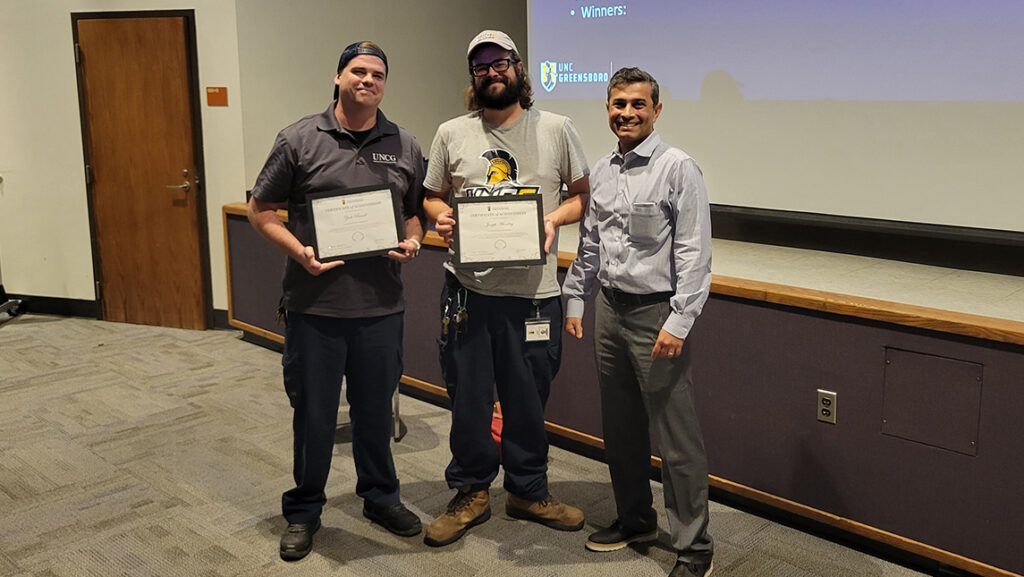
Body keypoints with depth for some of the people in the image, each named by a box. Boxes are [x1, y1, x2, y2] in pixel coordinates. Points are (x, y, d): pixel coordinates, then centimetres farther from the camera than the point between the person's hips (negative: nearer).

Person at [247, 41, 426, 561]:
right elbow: (261, 210, 1)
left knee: (375, 409, 15)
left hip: (380, 304, 2)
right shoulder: (299, 140, -3)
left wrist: (412, 240, -7)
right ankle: (303, 511, 28)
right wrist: (300, 252, -14)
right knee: (313, 413, 9)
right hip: (315, 304, -2)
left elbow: (416, 210, 15)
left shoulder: (404, 147, 6)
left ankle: (380, 497, 36)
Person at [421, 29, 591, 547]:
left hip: (533, 291, -1)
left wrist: (553, 219, -12)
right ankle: (471, 493, 28)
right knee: (468, 397, 9)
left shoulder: (555, 129, 2)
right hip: (468, 287, 1)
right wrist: (440, 217, -8)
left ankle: (528, 490, 31)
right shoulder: (451, 134, 6)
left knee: (528, 400, 10)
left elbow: (583, 194, 7)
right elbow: (432, 197, 14)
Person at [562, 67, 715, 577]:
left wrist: (679, 321, -18)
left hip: (656, 313, -7)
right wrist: (573, 298, 17)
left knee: (675, 437, -3)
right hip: (609, 309, 7)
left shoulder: (678, 168, -10)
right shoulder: (602, 171, 11)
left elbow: (694, 253, -14)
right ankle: (635, 519, 35)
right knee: (619, 426, 16)